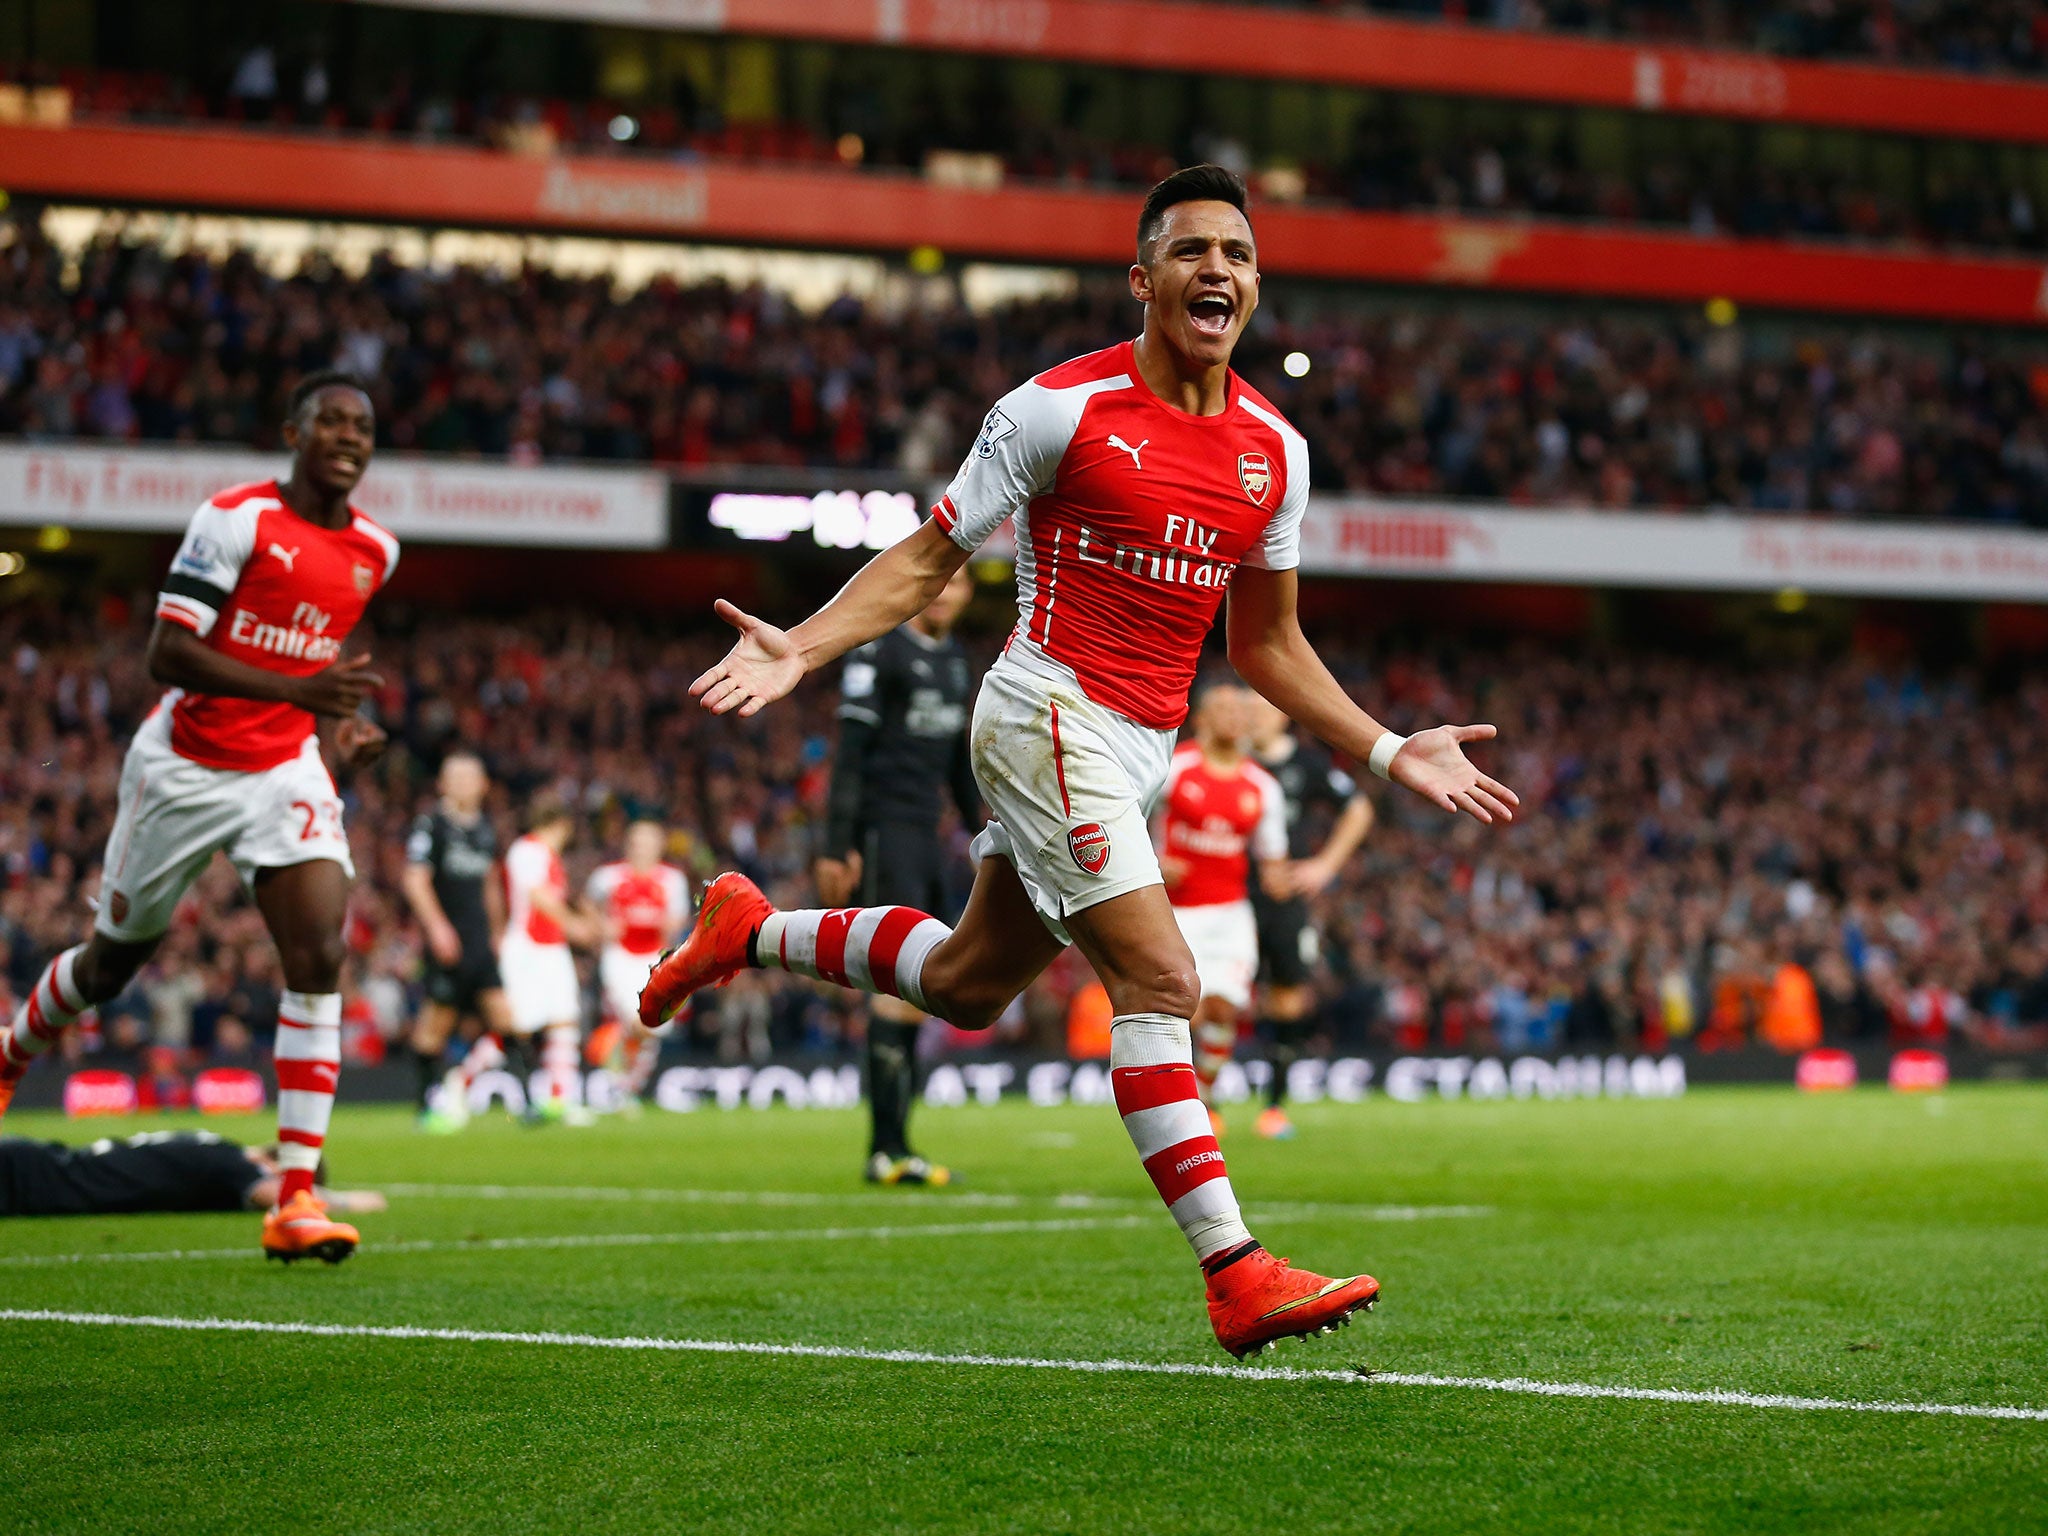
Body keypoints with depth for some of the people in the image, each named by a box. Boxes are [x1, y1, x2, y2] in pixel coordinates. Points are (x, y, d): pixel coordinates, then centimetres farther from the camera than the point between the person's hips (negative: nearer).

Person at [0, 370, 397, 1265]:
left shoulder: (374, 552, 3)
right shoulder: (237, 519, -16)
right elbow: (167, 654, -23)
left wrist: (339, 722, 5)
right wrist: (297, 688, -33)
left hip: (285, 773, 4)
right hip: (184, 770, -4)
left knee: (319, 958, -17)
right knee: (113, 961, 13)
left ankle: (296, 1198, -18)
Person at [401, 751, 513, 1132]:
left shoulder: (486, 828, 15)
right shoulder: (431, 823, -5)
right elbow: (415, 880, -10)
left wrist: (497, 932, 24)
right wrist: (437, 927, -19)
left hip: (481, 941, 6)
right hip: (446, 940, -6)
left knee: (502, 1015, -8)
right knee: (438, 1021, -3)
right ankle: (430, 1104, 6)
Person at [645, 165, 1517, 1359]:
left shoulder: (1273, 448, 7)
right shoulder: (1063, 408, -10)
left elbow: (1266, 642, 17)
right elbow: (930, 558, -3)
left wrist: (1392, 751, 10)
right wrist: (803, 647, -17)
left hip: (1143, 747, 7)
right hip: (1051, 713, -7)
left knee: (968, 984, 19)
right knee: (1160, 981, -18)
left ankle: (751, 931, 40)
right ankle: (1236, 1275, -19)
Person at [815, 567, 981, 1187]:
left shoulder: (954, 660, 18)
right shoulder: (879, 651, -8)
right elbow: (850, 755, -12)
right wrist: (837, 848, -17)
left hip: (924, 836, 9)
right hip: (883, 831, -9)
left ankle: (890, 1145, 10)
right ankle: (888, 1148, -15)